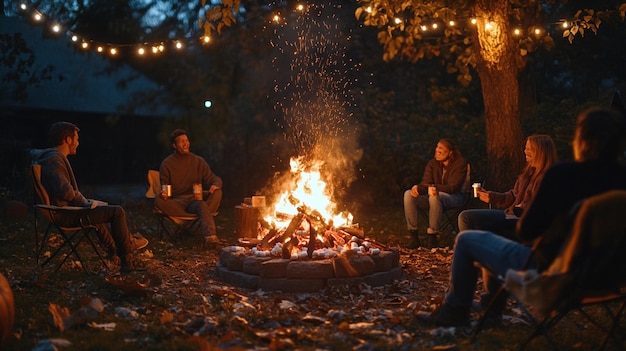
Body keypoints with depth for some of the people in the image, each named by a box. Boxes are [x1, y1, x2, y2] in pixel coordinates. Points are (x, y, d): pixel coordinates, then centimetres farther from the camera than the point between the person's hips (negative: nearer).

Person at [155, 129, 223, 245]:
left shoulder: (199, 161, 12)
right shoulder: (167, 164, 8)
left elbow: (212, 178, 8)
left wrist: (215, 184, -19)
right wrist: (164, 195, -16)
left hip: (197, 199, 1)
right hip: (177, 202, -1)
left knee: (217, 192, -31)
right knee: (159, 202, -34)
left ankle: (210, 236, -45)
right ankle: (207, 215, -32)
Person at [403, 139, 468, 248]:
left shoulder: (460, 163, -9)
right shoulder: (432, 164, 4)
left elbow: (453, 187, -16)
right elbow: (425, 184, -3)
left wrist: (433, 187, -25)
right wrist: (417, 188, -27)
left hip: (453, 197, -5)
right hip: (436, 195, 5)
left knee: (435, 197, -40)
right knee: (408, 194, -22)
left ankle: (432, 235, -28)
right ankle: (413, 235, -22)